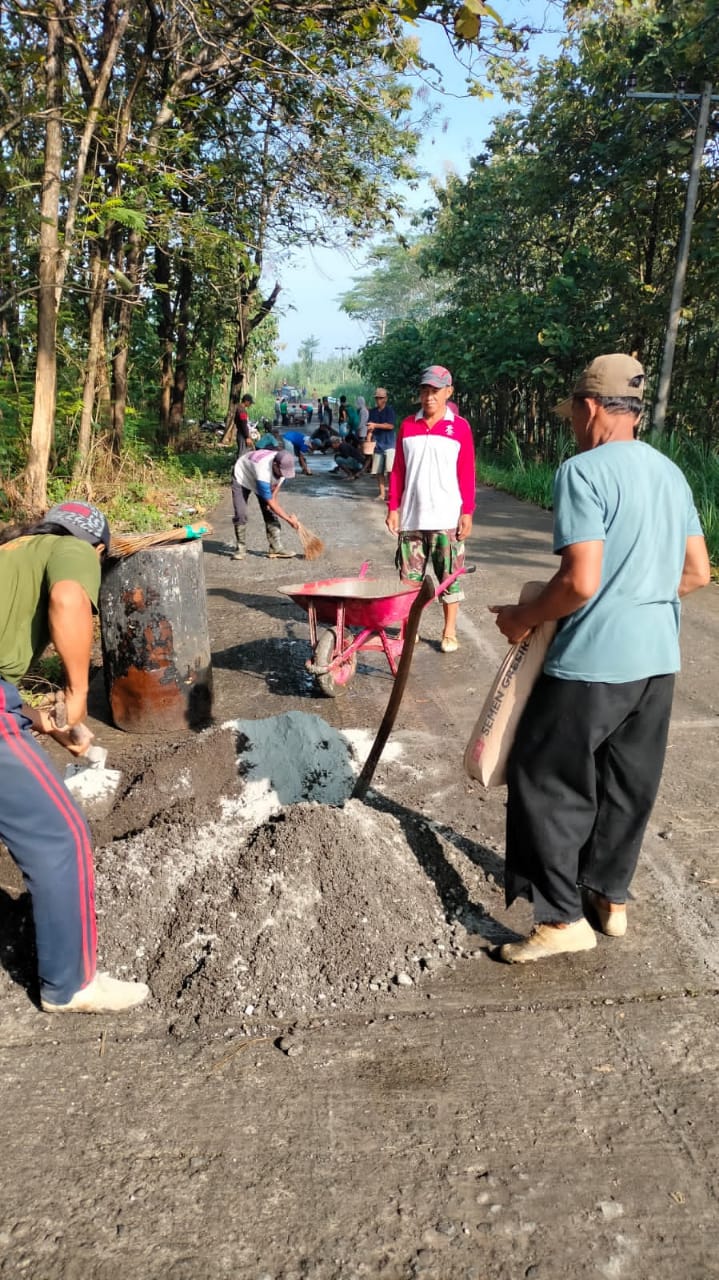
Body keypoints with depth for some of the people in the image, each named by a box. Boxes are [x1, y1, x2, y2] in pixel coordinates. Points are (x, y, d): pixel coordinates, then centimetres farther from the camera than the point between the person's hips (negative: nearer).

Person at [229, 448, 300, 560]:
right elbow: (271, 503, -36)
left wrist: (273, 496, -10)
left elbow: (278, 482, 0)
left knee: (270, 513, -6)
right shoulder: (263, 471, -45)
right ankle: (240, 548, -3)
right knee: (240, 514, -16)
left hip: (266, 481, 6)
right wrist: (289, 519, -31)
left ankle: (276, 548, -6)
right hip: (241, 477, -6)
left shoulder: (284, 464, -27)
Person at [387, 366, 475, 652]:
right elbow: (397, 470, 9)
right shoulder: (407, 426, 7)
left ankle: (449, 632, 16)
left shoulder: (460, 427, 0)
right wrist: (393, 507, 4)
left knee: (449, 577, 5)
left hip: (446, 518, -2)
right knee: (409, 577, 7)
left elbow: (467, 474, -1)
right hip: (411, 516, 2)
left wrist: (467, 512, -5)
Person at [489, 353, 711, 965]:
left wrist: (524, 617, -6)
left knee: (545, 781, 5)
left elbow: (580, 581, -21)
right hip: (658, 659, 8)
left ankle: (562, 917, 8)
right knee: (629, 784, 18)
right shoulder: (671, 473, 10)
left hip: (592, 661, -8)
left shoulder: (583, 471, -14)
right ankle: (610, 895, 32)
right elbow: (698, 573, 13)